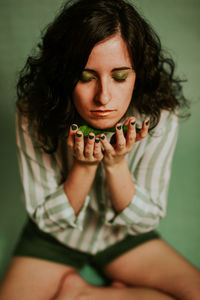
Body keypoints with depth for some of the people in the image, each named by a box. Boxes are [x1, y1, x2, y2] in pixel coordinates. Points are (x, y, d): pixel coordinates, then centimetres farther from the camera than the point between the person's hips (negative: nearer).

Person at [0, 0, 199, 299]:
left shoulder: (160, 117, -24)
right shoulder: (34, 114, -25)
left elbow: (146, 220, -13)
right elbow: (47, 219, -14)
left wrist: (116, 164, -31)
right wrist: (84, 166, -32)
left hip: (125, 236, 2)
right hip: (53, 238, -1)